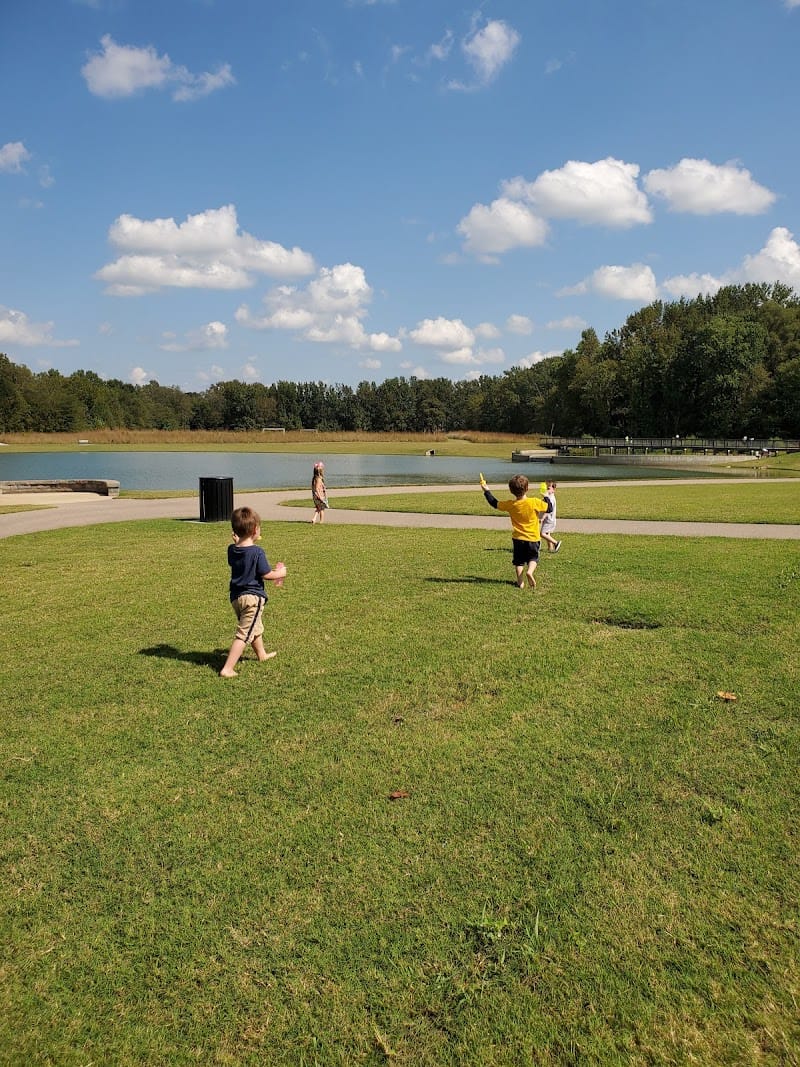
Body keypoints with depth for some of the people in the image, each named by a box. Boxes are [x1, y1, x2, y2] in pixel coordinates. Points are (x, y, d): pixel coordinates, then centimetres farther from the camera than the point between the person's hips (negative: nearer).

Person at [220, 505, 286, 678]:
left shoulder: (232, 549, 0)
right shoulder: (257, 551, -19)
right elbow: (266, 575, -14)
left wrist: (237, 542, 20)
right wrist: (280, 573, 5)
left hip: (236, 596, 8)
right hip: (252, 597, -8)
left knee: (256, 627, 29)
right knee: (244, 634, -4)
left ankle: (262, 654, 50)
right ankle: (227, 669, -9)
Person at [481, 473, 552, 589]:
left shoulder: (510, 505, -9)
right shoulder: (535, 502, -16)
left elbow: (495, 503, 5)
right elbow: (549, 508, -4)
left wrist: (487, 491, 17)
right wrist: (547, 498, 15)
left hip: (518, 538, 1)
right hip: (533, 538, -1)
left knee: (519, 560, 13)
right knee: (533, 558, 14)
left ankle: (520, 582, 4)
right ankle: (530, 571, -16)